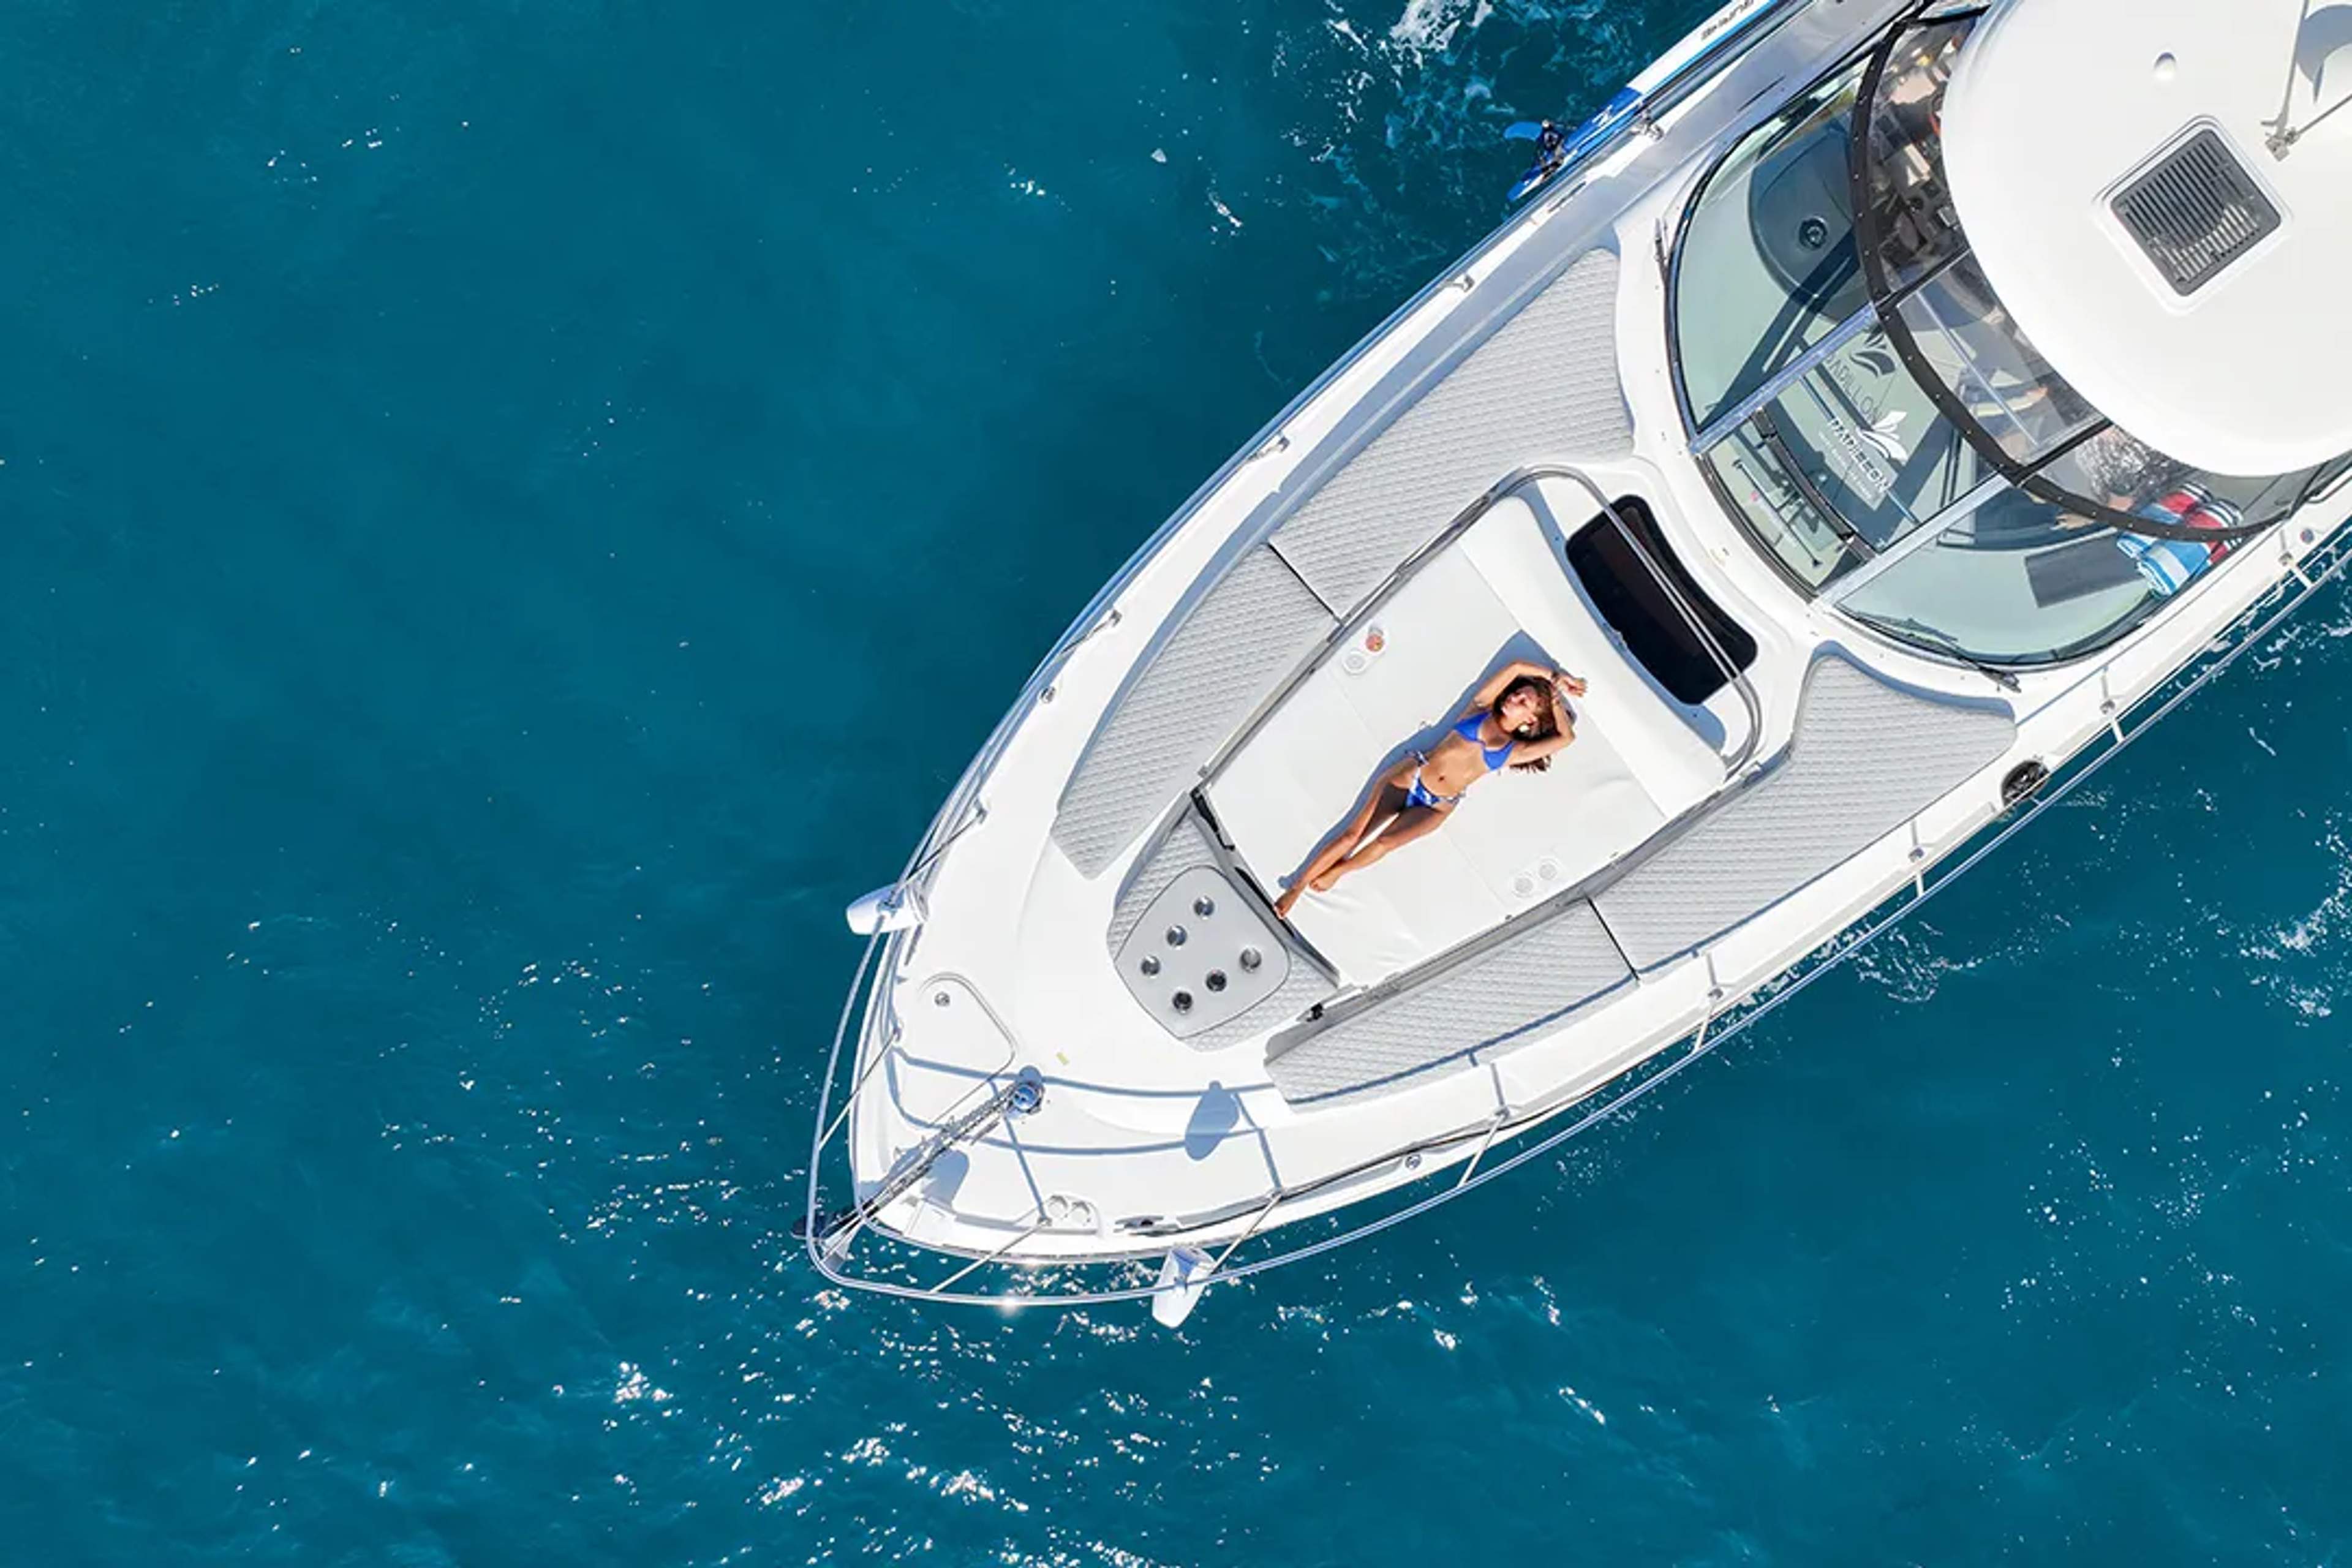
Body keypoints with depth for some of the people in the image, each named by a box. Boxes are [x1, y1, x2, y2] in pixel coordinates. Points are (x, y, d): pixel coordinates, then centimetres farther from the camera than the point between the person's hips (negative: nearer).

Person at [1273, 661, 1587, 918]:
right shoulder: (1479, 710, 4)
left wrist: (1556, 699, 6)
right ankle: (1296, 888, -2)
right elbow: (1516, 667, 0)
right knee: (1353, 835, -10)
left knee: (1385, 842, -24)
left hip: (1435, 808, 0)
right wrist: (1553, 675, 8)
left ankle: (1336, 871, 3)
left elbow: (1566, 737, -1)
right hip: (1410, 777, 0)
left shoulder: (1515, 751, 5)